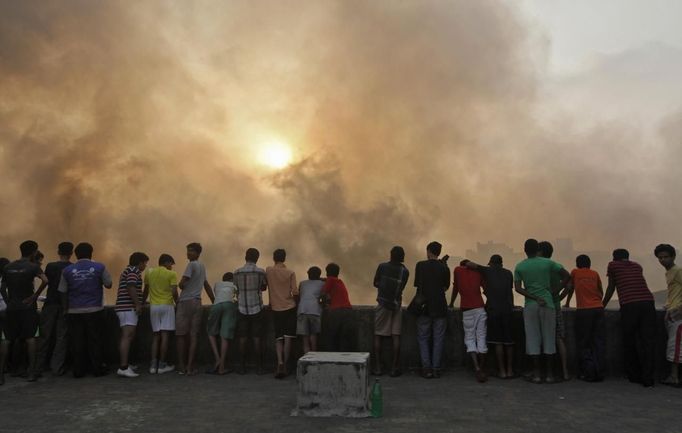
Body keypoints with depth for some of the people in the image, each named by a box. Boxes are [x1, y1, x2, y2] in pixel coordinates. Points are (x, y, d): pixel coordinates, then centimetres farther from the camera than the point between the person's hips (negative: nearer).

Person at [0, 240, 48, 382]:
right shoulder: (33, 266, -7)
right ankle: (32, 371, -2)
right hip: (27, 307, -4)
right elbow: (45, 280, -23)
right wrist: (35, 296, -13)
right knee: (29, 338, -2)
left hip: (12, 308, 4)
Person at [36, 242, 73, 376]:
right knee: (62, 337, 3)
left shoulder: (50, 266, -4)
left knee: (46, 336, 13)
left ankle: (41, 365, 24)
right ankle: (57, 368, 1)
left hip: (50, 304, 1)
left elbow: (45, 283, 1)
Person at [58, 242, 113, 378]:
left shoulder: (67, 270, 2)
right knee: (95, 341, 6)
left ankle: (78, 370, 11)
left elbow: (63, 293, 5)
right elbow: (108, 285, 4)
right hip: (94, 310, -1)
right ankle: (97, 369, 10)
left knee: (77, 342, 7)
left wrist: (65, 309, 12)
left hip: (74, 312, 1)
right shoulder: (99, 267, -4)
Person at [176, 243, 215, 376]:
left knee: (180, 335, 2)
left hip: (185, 302, -6)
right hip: (197, 303, 6)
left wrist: (181, 286, 8)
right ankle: (190, 367, 0)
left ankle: (182, 366, 3)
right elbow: (206, 285, 27)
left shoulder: (191, 265, -6)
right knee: (193, 336, 1)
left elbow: (181, 283, -15)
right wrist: (214, 301, 33)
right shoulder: (202, 266, 18)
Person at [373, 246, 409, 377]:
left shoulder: (382, 267, -4)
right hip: (397, 305, 1)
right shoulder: (404, 271, 0)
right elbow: (401, 287, 8)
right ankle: (394, 368, 2)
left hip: (383, 304, -1)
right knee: (396, 336, 3)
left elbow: (375, 283, 4)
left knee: (378, 335, 5)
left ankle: (377, 367, 3)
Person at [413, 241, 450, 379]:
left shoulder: (421, 265, -5)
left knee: (423, 339, 7)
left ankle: (427, 368, 1)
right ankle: (436, 369, 7)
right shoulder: (444, 268, -1)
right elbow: (446, 287, 10)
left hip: (424, 307, -1)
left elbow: (416, 284, 4)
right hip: (440, 307, 1)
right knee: (438, 339, 8)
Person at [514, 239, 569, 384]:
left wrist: (535, 298, -7)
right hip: (548, 304, 0)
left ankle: (536, 374, 5)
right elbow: (566, 275, -1)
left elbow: (518, 288, -7)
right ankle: (550, 373, 9)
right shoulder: (548, 263, 1)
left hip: (530, 306, 0)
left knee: (533, 339, 4)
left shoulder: (519, 267, 1)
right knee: (549, 338, 6)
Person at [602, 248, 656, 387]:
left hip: (629, 305, -3)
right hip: (648, 303, 3)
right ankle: (647, 378, -3)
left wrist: (602, 305, 32)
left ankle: (634, 376, 14)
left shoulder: (613, 265, 16)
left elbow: (611, 288, 20)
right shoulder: (637, 266, 26)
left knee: (629, 342, 9)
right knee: (648, 341, 2)